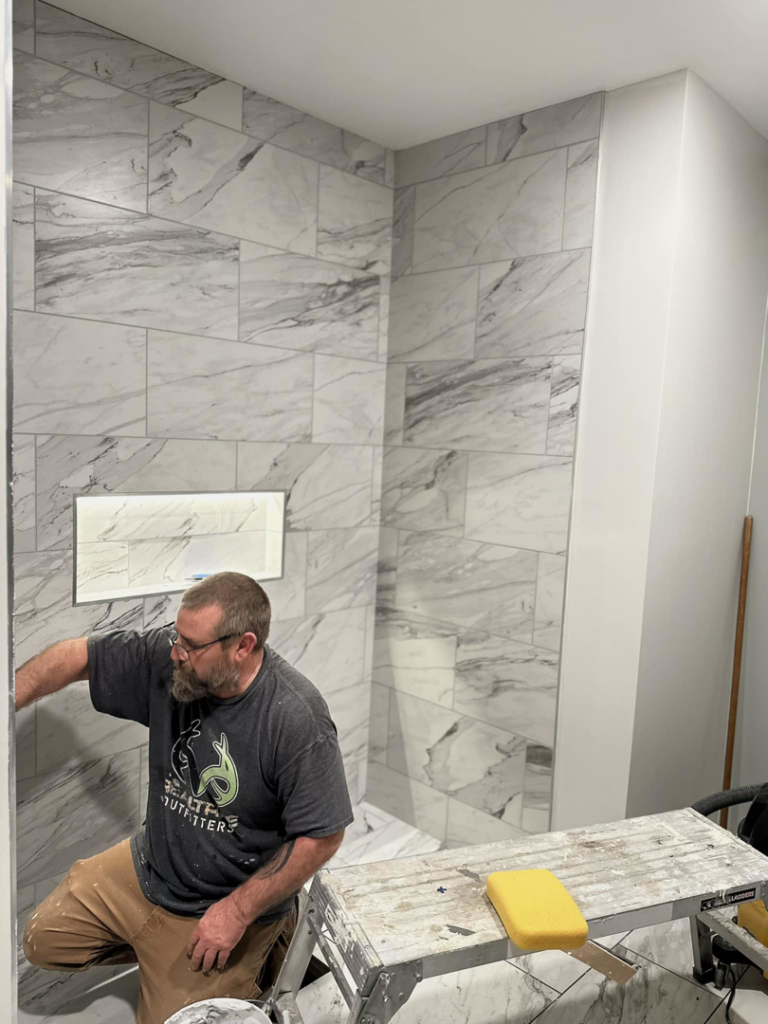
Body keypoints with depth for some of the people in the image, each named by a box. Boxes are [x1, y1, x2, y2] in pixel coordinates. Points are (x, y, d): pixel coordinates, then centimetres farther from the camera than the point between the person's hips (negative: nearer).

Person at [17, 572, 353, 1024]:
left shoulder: (298, 720, -32)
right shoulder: (166, 656, -18)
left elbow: (322, 837, -24)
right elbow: (75, 657, -4)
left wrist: (237, 913, -20)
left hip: (231, 901, -5)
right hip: (148, 866, 6)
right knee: (45, 942, 11)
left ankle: (262, 946, 21)